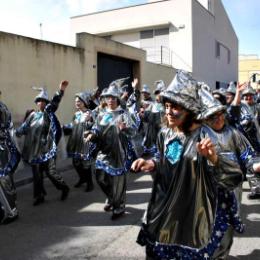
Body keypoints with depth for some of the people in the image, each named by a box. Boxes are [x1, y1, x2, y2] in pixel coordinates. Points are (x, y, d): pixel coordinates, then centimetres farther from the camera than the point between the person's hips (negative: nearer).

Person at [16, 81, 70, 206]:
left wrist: (61, 90, -36)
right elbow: (24, 127, 19)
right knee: (36, 173, 9)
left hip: (47, 149, -5)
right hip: (34, 150, 5)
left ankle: (64, 188, 20)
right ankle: (39, 196, 23)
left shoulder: (48, 112, -3)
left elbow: (54, 103, -20)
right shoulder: (33, 115, 11)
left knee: (50, 171, -3)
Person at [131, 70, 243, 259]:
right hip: (163, 211, 5)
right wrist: (152, 164, -8)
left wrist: (213, 158, -43)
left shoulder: (205, 136, -19)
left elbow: (235, 177, -25)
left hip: (193, 216, -5)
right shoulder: (165, 134, -1)